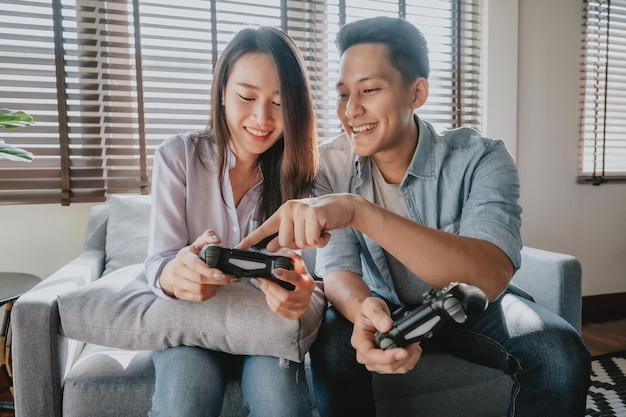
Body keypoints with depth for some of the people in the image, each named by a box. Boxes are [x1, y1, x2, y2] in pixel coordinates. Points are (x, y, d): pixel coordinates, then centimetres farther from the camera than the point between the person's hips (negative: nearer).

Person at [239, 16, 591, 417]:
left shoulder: (480, 159, -23)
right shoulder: (331, 164, -16)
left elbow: (491, 277, -40)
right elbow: (337, 270, -20)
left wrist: (358, 210, -52)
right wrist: (363, 311, -45)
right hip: (384, 305, 1)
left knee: (561, 354, -26)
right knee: (333, 348, -29)